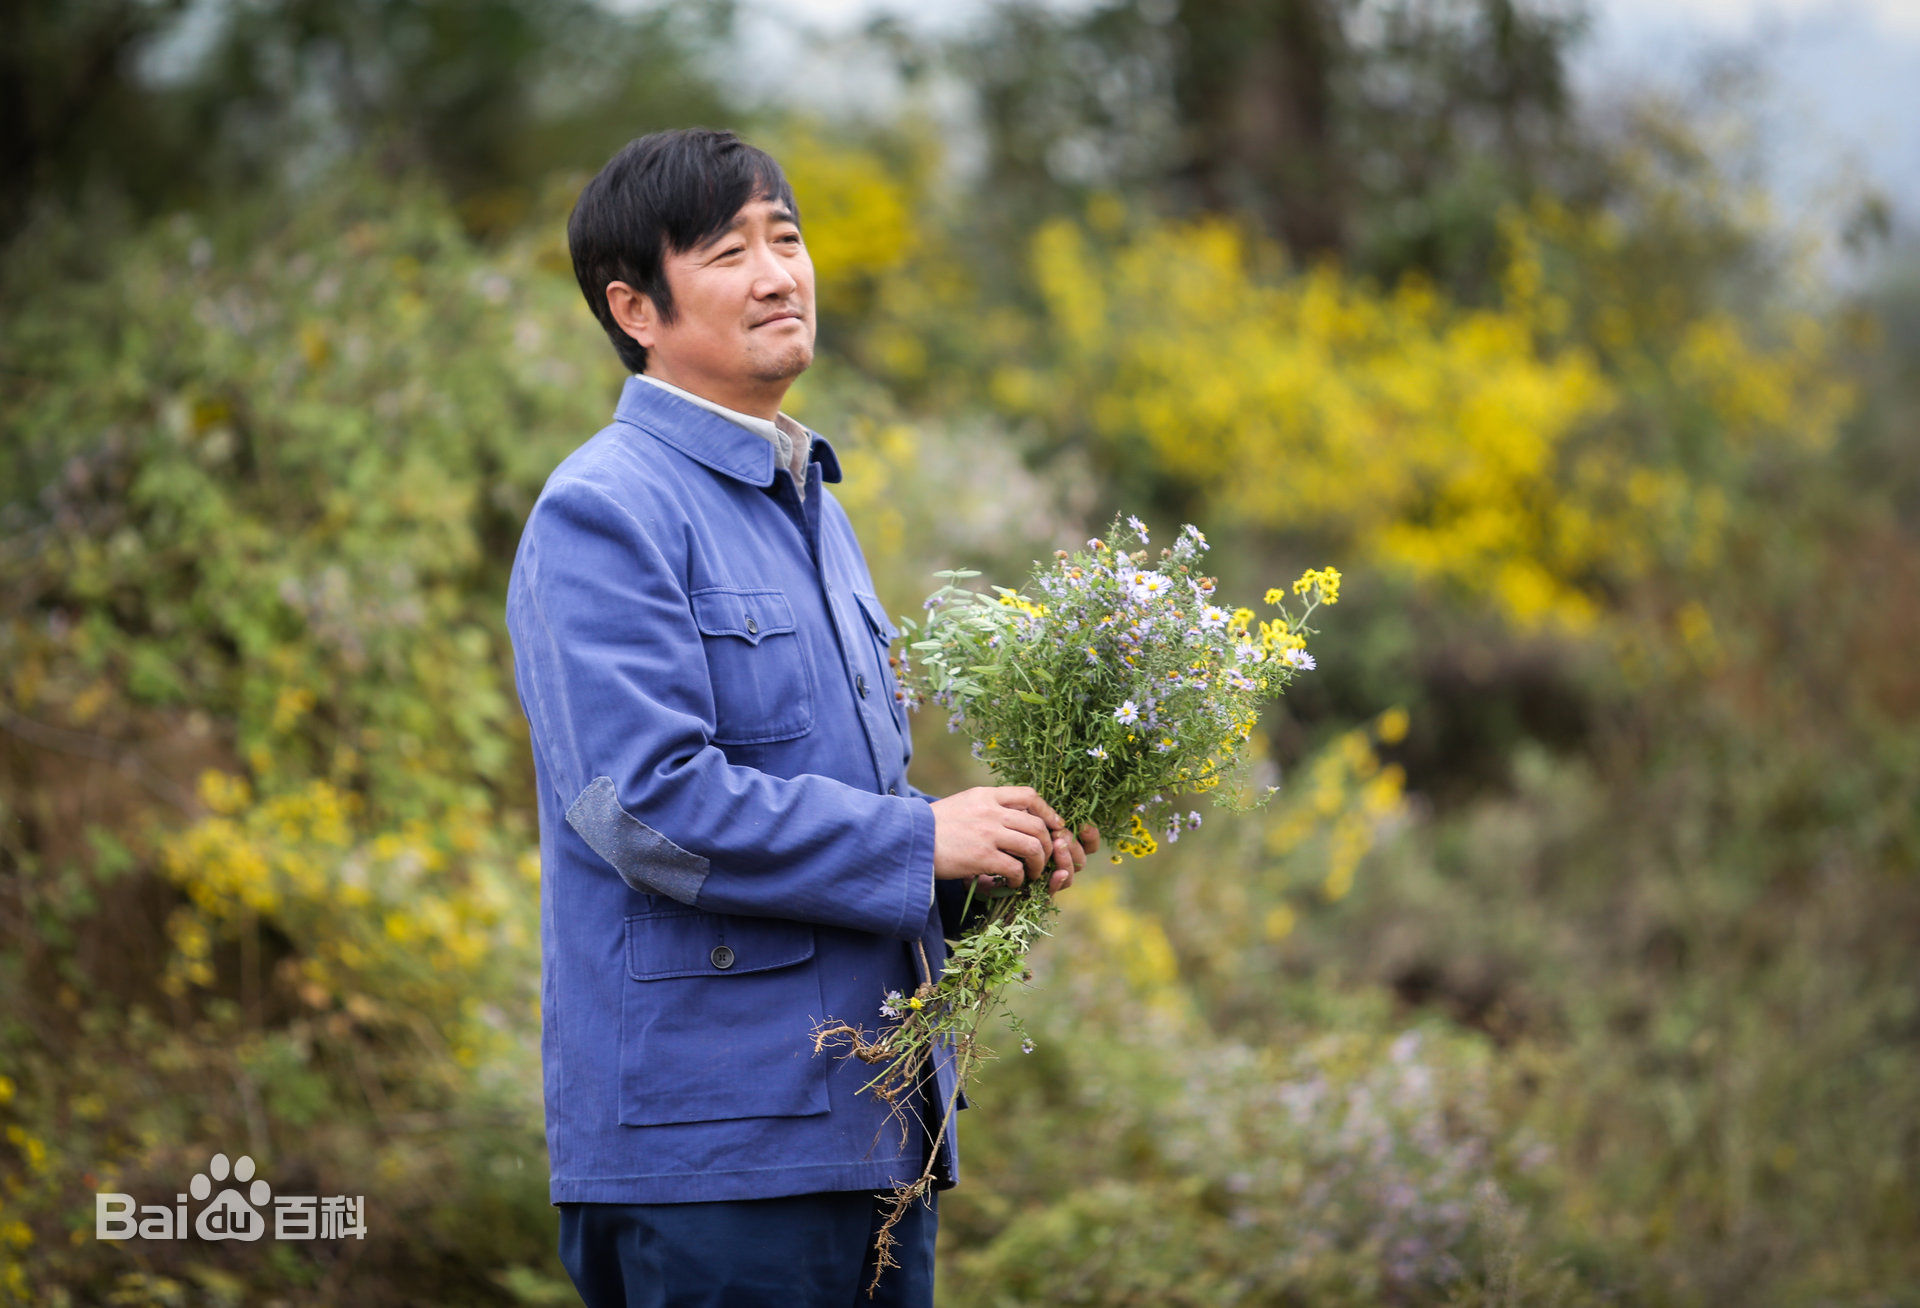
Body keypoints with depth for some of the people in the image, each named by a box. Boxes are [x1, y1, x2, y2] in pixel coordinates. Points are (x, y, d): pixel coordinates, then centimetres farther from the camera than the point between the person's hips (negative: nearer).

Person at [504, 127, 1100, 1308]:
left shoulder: (811, 506, 20)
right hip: (714, 1131, -9)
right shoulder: (602, 513, -10)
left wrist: (991, 849, 6)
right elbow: (648, 801, -20)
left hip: (875, 1123, 9)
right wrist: (921, 841, -16)